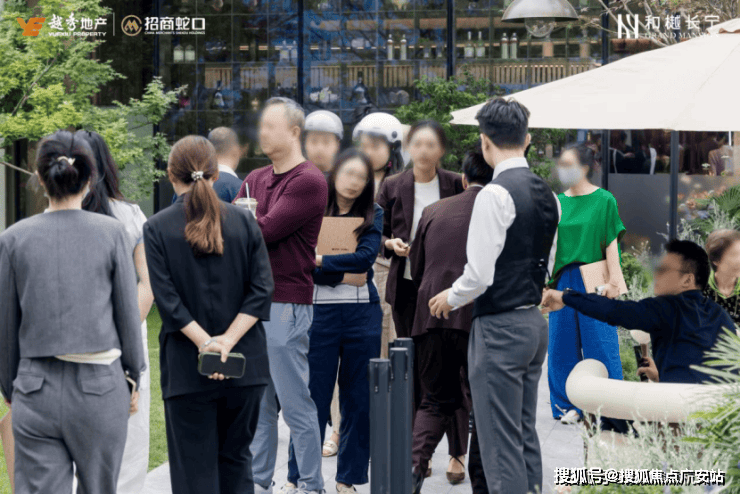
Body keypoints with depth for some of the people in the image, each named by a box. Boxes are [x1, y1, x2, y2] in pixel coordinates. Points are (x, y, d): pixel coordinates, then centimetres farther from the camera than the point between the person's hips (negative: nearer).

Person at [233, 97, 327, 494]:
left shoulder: (308, 182, -10)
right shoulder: (255, 179, 15)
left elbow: (265, 229, -16)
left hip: (286, 304, -7)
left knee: (295, 403, -2)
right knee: (257, 402, 12)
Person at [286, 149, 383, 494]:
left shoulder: (372, 215, 7)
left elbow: (366, 256, -10)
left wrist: (322, 261, -15)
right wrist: (345, 275, -13)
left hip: (363, 314, 2)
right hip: (321, 313, -2)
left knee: (359, 400, 5)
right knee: (313, 399, 0)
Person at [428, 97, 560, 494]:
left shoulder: (496, 194, -18)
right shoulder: (547, 194, 10)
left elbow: (480, 274, -20)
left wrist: (450, 298, -1)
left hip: (499, 328, -9)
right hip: (535, 322, 9)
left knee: (501, 445, -5)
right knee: (526, 437, 16)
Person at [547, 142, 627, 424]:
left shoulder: (604, 200, -3)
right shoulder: (558, 202, 10)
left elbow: (611, 243, -5)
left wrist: (613, 280, -10)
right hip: (563, 282, 5)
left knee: (599, 343, -3)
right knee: (563, 344, 5)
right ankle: (570, 405, 15)